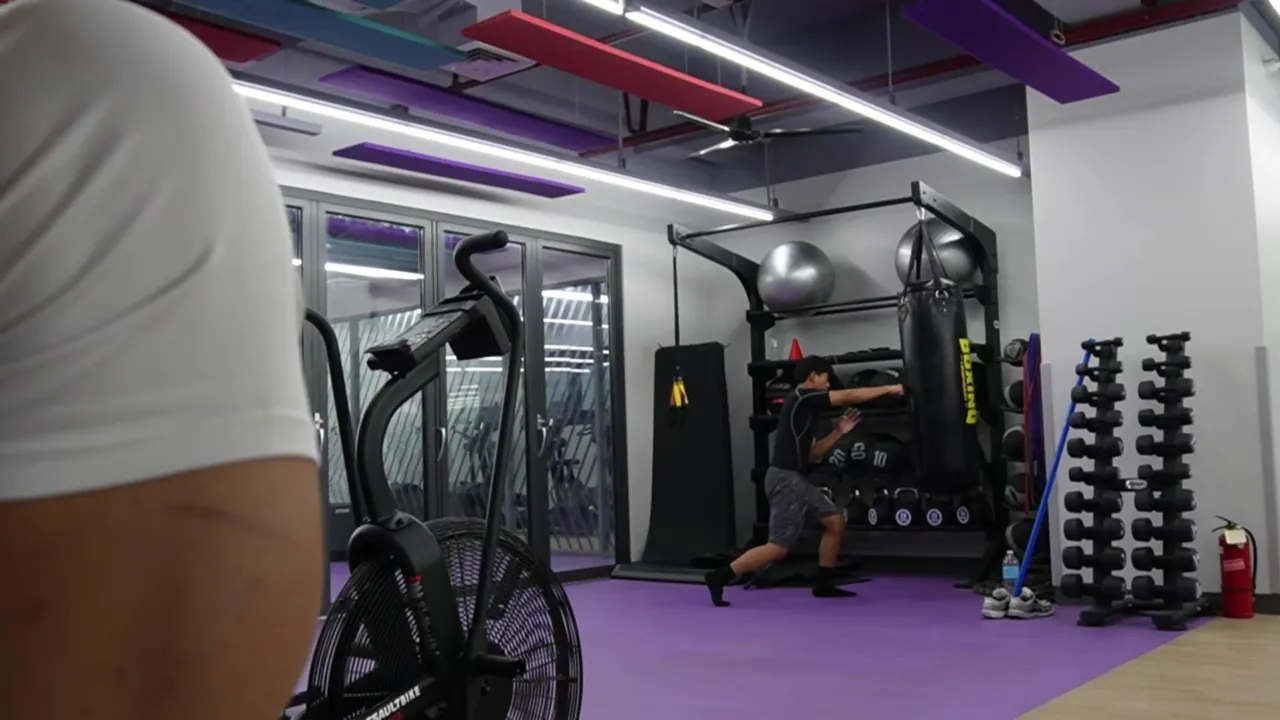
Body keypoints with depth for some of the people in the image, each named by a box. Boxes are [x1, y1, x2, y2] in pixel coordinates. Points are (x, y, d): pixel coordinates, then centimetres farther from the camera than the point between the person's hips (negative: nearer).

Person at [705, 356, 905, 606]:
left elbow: (810, 454, 20)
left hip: (796, 479, 10)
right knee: (778, 548, -10)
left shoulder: (805, 406, 19)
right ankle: (719, 577, -6)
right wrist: (888, 389, 0)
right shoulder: (802, 397, -10)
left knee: (835, 521, 12)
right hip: (786, 479, -10)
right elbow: (849, 396, -9)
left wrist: (838, 432, 14)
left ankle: (824, 584, 19)